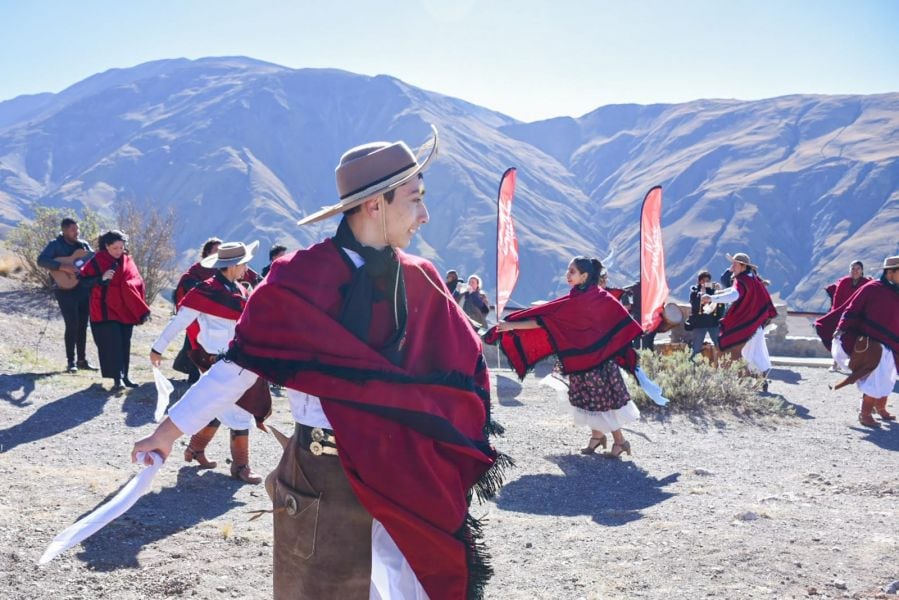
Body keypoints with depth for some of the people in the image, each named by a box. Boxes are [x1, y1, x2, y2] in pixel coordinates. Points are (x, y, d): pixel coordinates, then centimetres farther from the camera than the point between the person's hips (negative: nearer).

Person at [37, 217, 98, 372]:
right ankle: (71, 361, -2)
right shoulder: (56, 245, -5)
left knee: (82, 325, 8)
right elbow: (41, 260, -18)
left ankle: (82, 360, 16)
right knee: (72, 325, -10)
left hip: (85, 289, 5)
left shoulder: (84, 245, 12)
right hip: (66, 290, -5)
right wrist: (63, 267, -27)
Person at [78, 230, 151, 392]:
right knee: (112, 344, -12)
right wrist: (101, 279, -22)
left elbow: (137, 281, 5)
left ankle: (124, 376, 17)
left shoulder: (127, 260, 8)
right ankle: (117, 379, -15)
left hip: (125, 310, 4)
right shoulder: (96, 261, -4)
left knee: (125, 344, 7)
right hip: (106, 310, -4)